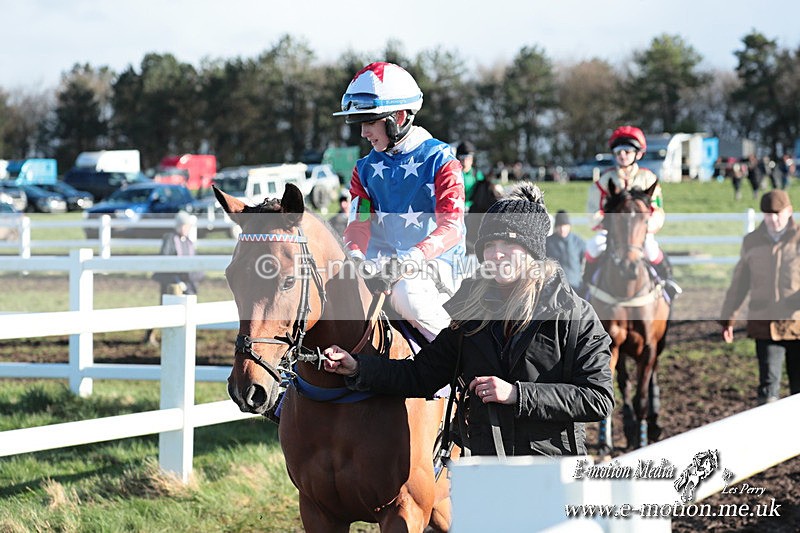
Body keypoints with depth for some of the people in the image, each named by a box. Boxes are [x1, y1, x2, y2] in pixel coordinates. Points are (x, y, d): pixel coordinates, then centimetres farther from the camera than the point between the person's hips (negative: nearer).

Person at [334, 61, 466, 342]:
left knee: (406, 294, -36)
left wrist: (412, 257, -35)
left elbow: (451, 227, -18)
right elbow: (359, 223, 3)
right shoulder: (365, 169, 12)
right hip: (381, 263, 5)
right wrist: (356, 256, -22)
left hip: (435, 263, -5)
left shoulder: (440, 160, -6)